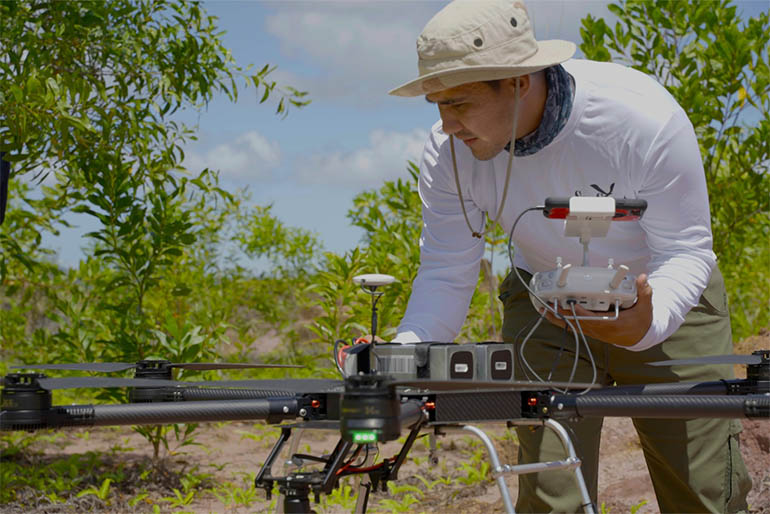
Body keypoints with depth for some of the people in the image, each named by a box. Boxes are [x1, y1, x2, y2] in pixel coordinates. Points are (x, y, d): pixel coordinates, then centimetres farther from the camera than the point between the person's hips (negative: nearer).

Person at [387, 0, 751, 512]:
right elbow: (446, 274, -15)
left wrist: (648, 323, -44)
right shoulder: (449, 151, -20)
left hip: (663, 299, -2)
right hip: (545, 307, 2)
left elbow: (686, 253, -23)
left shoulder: (645, 117, -31)